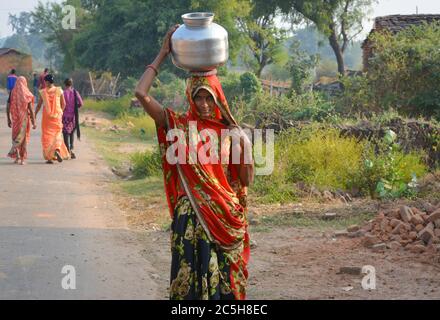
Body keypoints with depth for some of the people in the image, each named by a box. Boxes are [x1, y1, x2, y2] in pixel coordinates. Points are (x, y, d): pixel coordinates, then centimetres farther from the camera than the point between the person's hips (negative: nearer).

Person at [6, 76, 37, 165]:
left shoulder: (12, 93, -3)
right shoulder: (27, 94, -8)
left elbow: (8, 108, -2)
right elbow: (31, 109, -11)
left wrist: (9, 119, 9)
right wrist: (34, 122, -6)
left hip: (15, 118, 1)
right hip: (25, 119, -1)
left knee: (16, 137, 17)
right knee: (24, 138, 9)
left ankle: (16, 153, -1)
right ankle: (22, 159, 6)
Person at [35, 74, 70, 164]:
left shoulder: (43, 92, -7)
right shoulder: (59, 91, -3)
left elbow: (39, 105, -3)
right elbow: (63, 104, 2)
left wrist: (35, 115, 8)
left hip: (47, 116, -1)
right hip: (57, 116, 1)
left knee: (47, 136, 8)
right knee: (57, 134, 13)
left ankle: (49, 157, 5)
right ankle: (57, 150, -14)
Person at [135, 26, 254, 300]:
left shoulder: (230, 132, 5)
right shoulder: (180, 125, 1)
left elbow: (246, 181, 5)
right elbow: (142, 94, -10)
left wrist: (247, 150, -14)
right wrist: (163, 53, -6)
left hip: (225, 218, 2)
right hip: (191, 216, -2)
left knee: (224, 279, 5)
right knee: (191, 278, 0)